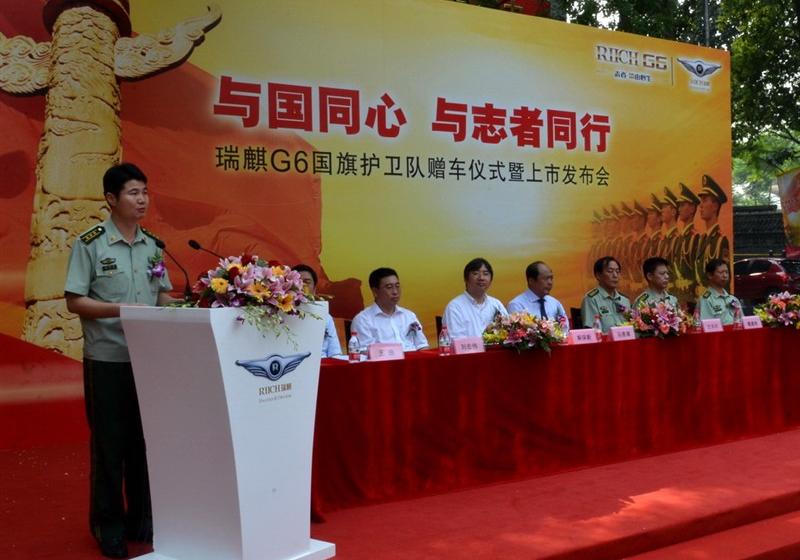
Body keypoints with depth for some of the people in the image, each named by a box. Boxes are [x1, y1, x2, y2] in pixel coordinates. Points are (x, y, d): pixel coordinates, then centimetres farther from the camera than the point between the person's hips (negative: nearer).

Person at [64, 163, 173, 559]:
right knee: (109, 442, 4)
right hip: (107, 359, -5)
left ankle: (141, 519, 24)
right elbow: (74, 301, -9)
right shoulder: (89, 243, -6)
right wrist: (121, 310, -21)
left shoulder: (153, 245, 9)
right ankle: (108, 525, 17)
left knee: (145, 439, 11)